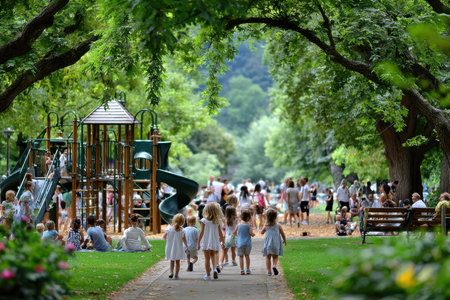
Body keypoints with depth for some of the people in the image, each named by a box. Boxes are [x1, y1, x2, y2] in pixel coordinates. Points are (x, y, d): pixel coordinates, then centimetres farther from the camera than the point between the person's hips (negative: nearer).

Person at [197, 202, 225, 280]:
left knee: (207, 258, 6)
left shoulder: (203, 221, -9)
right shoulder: (217, 222, -1)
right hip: (215, 243, 2)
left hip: (205, 243, -2)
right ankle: (215, 268, -3)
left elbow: (202, 232, -11)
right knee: (214, 255, 22)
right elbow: (220, 233, 4)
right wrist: (223, 242, 17)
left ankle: (208, 275, 11)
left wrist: (198, 242, -5)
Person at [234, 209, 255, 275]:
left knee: (241, 256, 4)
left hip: (240, 243, 0)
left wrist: (236, 235, 23)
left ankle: (242, 270, -1)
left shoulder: (238, 225, -2)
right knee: (247, 256, 13)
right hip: (247, 243, 0)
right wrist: (253, 234, 13)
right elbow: (251, 233, -9)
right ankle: (248, 270, 14)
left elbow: (234, 233, 2)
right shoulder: (249, 225, -7)